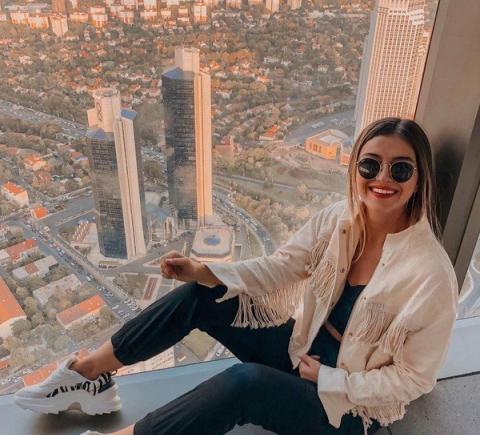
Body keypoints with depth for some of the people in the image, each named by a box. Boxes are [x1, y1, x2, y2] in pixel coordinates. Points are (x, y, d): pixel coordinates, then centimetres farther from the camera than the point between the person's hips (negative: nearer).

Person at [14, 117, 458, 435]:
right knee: (197, 297, -11)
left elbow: (413, 377, -16)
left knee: (245, 381, -35)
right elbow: (277, 267, -7)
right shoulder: (337, 219, -9)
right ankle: (88, 371, 2)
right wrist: (203, 272, -19)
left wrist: (326, 378, -17)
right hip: (302, 347, 5)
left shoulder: (431, 273, -24)